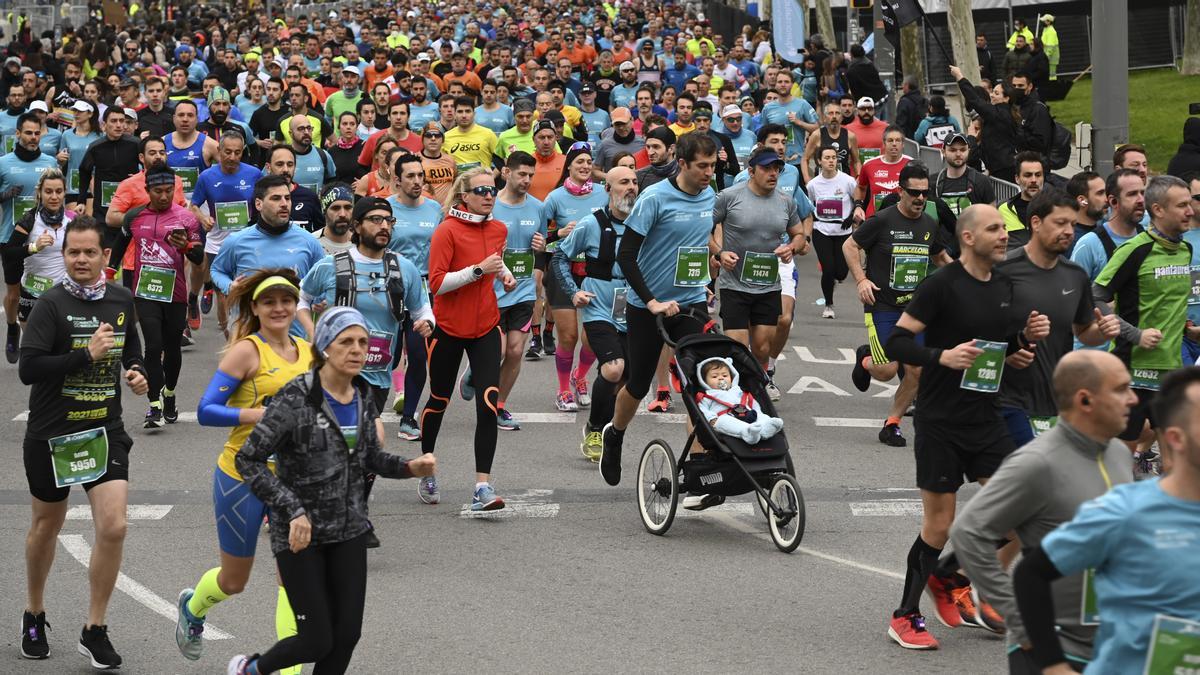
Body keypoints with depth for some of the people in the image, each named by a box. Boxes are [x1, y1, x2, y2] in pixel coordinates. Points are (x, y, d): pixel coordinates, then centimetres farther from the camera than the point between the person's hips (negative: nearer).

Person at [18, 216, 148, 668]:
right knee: (47, 525, 15)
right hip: (51, 432, -3)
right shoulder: (51, 305, -13)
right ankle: (34, 616, 38)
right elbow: (28, 369, -21)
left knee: (113, 528, -11)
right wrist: (87, 354, -26)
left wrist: (137, 373, 0)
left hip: (105, 430, 3)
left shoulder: (121, 300, 2)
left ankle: (94, 631, 3)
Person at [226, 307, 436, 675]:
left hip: (349, 529, 6)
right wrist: (293, 510, -23)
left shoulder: (363, 397, 1)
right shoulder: (296, 399, -19)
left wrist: (410, 467, -8)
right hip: (300, 533, -6)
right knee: (317, 641, -3)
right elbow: (249, 460, -18)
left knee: (347, 634, 3)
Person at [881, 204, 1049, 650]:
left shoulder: (1005, 286, 9)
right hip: (940, 421, -6)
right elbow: (897, 341, -14)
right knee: (939, 526, -2)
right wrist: (942, 356, -28)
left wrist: (1026, 339, 2)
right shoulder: (942, 285, -12)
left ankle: (949, 581, 22)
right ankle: (905, 617, 14)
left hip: (985, 416, 6)